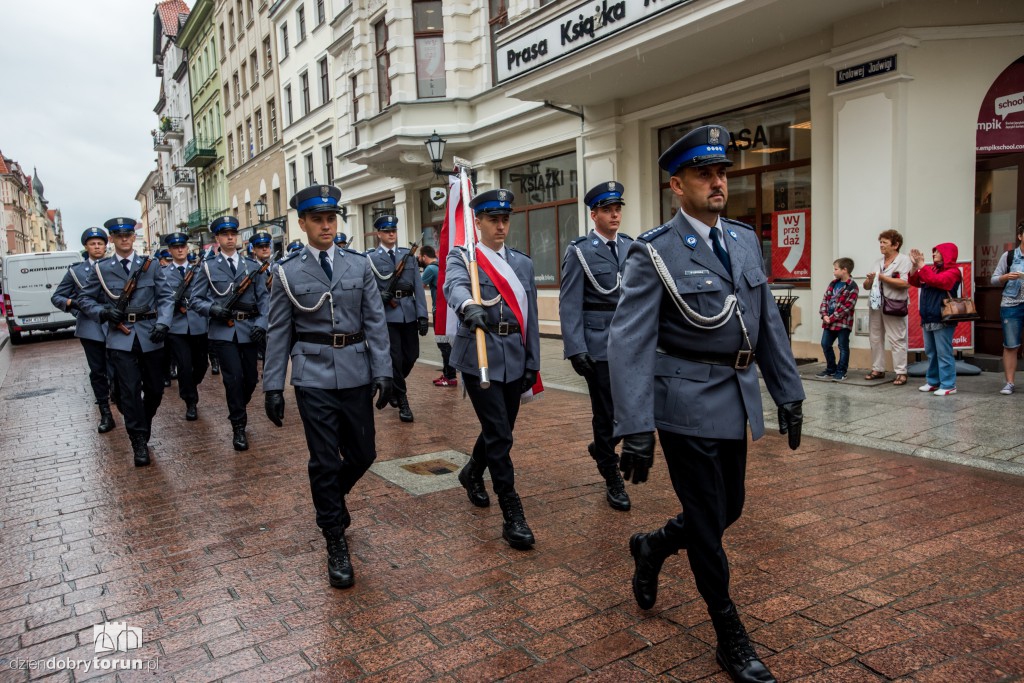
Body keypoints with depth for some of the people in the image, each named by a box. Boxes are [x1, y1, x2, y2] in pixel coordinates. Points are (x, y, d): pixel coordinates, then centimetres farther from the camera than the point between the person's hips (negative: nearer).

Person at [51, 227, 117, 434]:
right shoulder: (76, 271, 8)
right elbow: (56, 297, 13)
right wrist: (72, 303, -7)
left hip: (114, 326, -1)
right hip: (90, 328, 2)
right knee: (97, 372, 6)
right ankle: (105, 415, 14)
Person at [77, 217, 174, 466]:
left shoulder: (151, 265, 5)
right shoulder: (101, 269, 5)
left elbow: (164, 298, 2)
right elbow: (84, 299, 12)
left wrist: (163, 322, -13)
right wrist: (103, 312, -7)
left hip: (150, 335, 1)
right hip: (120, 337, -1)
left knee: (155, 389, 9)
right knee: (129, 390, -6)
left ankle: (143, 426, 35)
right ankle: (139, 441, 5)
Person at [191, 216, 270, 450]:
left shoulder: (252, 266, 9)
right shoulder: (208, 267, 6)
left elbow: (263, 298, 7)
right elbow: (196, 299, 5)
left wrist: (261, 323, -7)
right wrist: (213, 309, -15)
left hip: (249, 330, 2)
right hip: (223, 331, -2)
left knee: (251, 378, 7)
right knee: (234, 378, -8)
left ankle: (238, 410, 36)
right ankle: (238, 426, 7)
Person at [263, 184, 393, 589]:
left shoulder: (359, 265, 4)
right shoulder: (288, 272, 1)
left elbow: (376, 323, 2)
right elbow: (278, 333, 3)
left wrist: (383, 372, -6)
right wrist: (273, 386, -1)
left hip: (356, 373, 2)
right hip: (313, 376, -2)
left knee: (363, 454, 10)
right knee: (324, 461, 0)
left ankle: (329, 500, 43)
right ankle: (336, 543, 15)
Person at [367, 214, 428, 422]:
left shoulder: (408, 255, 10)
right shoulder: (370, 258, 2)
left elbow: (418, 287, 5)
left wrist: (422, 315, -1)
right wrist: (379, 295, -20)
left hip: (409, 313, 4)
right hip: (386, 315, -3)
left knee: (412, 355, 9)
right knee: (395, 359, 0)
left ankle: (394, 386, 38)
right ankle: (402, 403, 12)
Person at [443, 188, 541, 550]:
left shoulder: (523, 263, 13)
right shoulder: (461, 256, -2)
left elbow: (530, 316, 12)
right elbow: (455, 286, -25)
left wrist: (532, 363, 9)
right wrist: (468, 307, -48)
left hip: (514, 358, 5)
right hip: (479, 357, -5)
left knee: (501, 430, 16)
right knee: (499, 434, -7)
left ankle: (472, 473, 45)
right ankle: (512, 513, 4)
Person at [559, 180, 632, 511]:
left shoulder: (631, 247, 10)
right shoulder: (580, 251, -5)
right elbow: (570, 304, -9)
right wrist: (575, 349, -15)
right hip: (599, 344, -5)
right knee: (606, 413, 4)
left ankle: (602, 448, 34)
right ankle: (612, 480, 21)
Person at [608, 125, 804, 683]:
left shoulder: (745, 240, 8)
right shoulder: (654, 252, -13)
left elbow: (768, 323, 13)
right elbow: (630, 343, -19)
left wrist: (789, 393, 11)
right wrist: (635, 429, -24)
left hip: (737, 401, 7)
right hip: (687, 402, -7)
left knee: (728, 509, 17)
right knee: (706, 521, 6)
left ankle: (652, 548, 45)